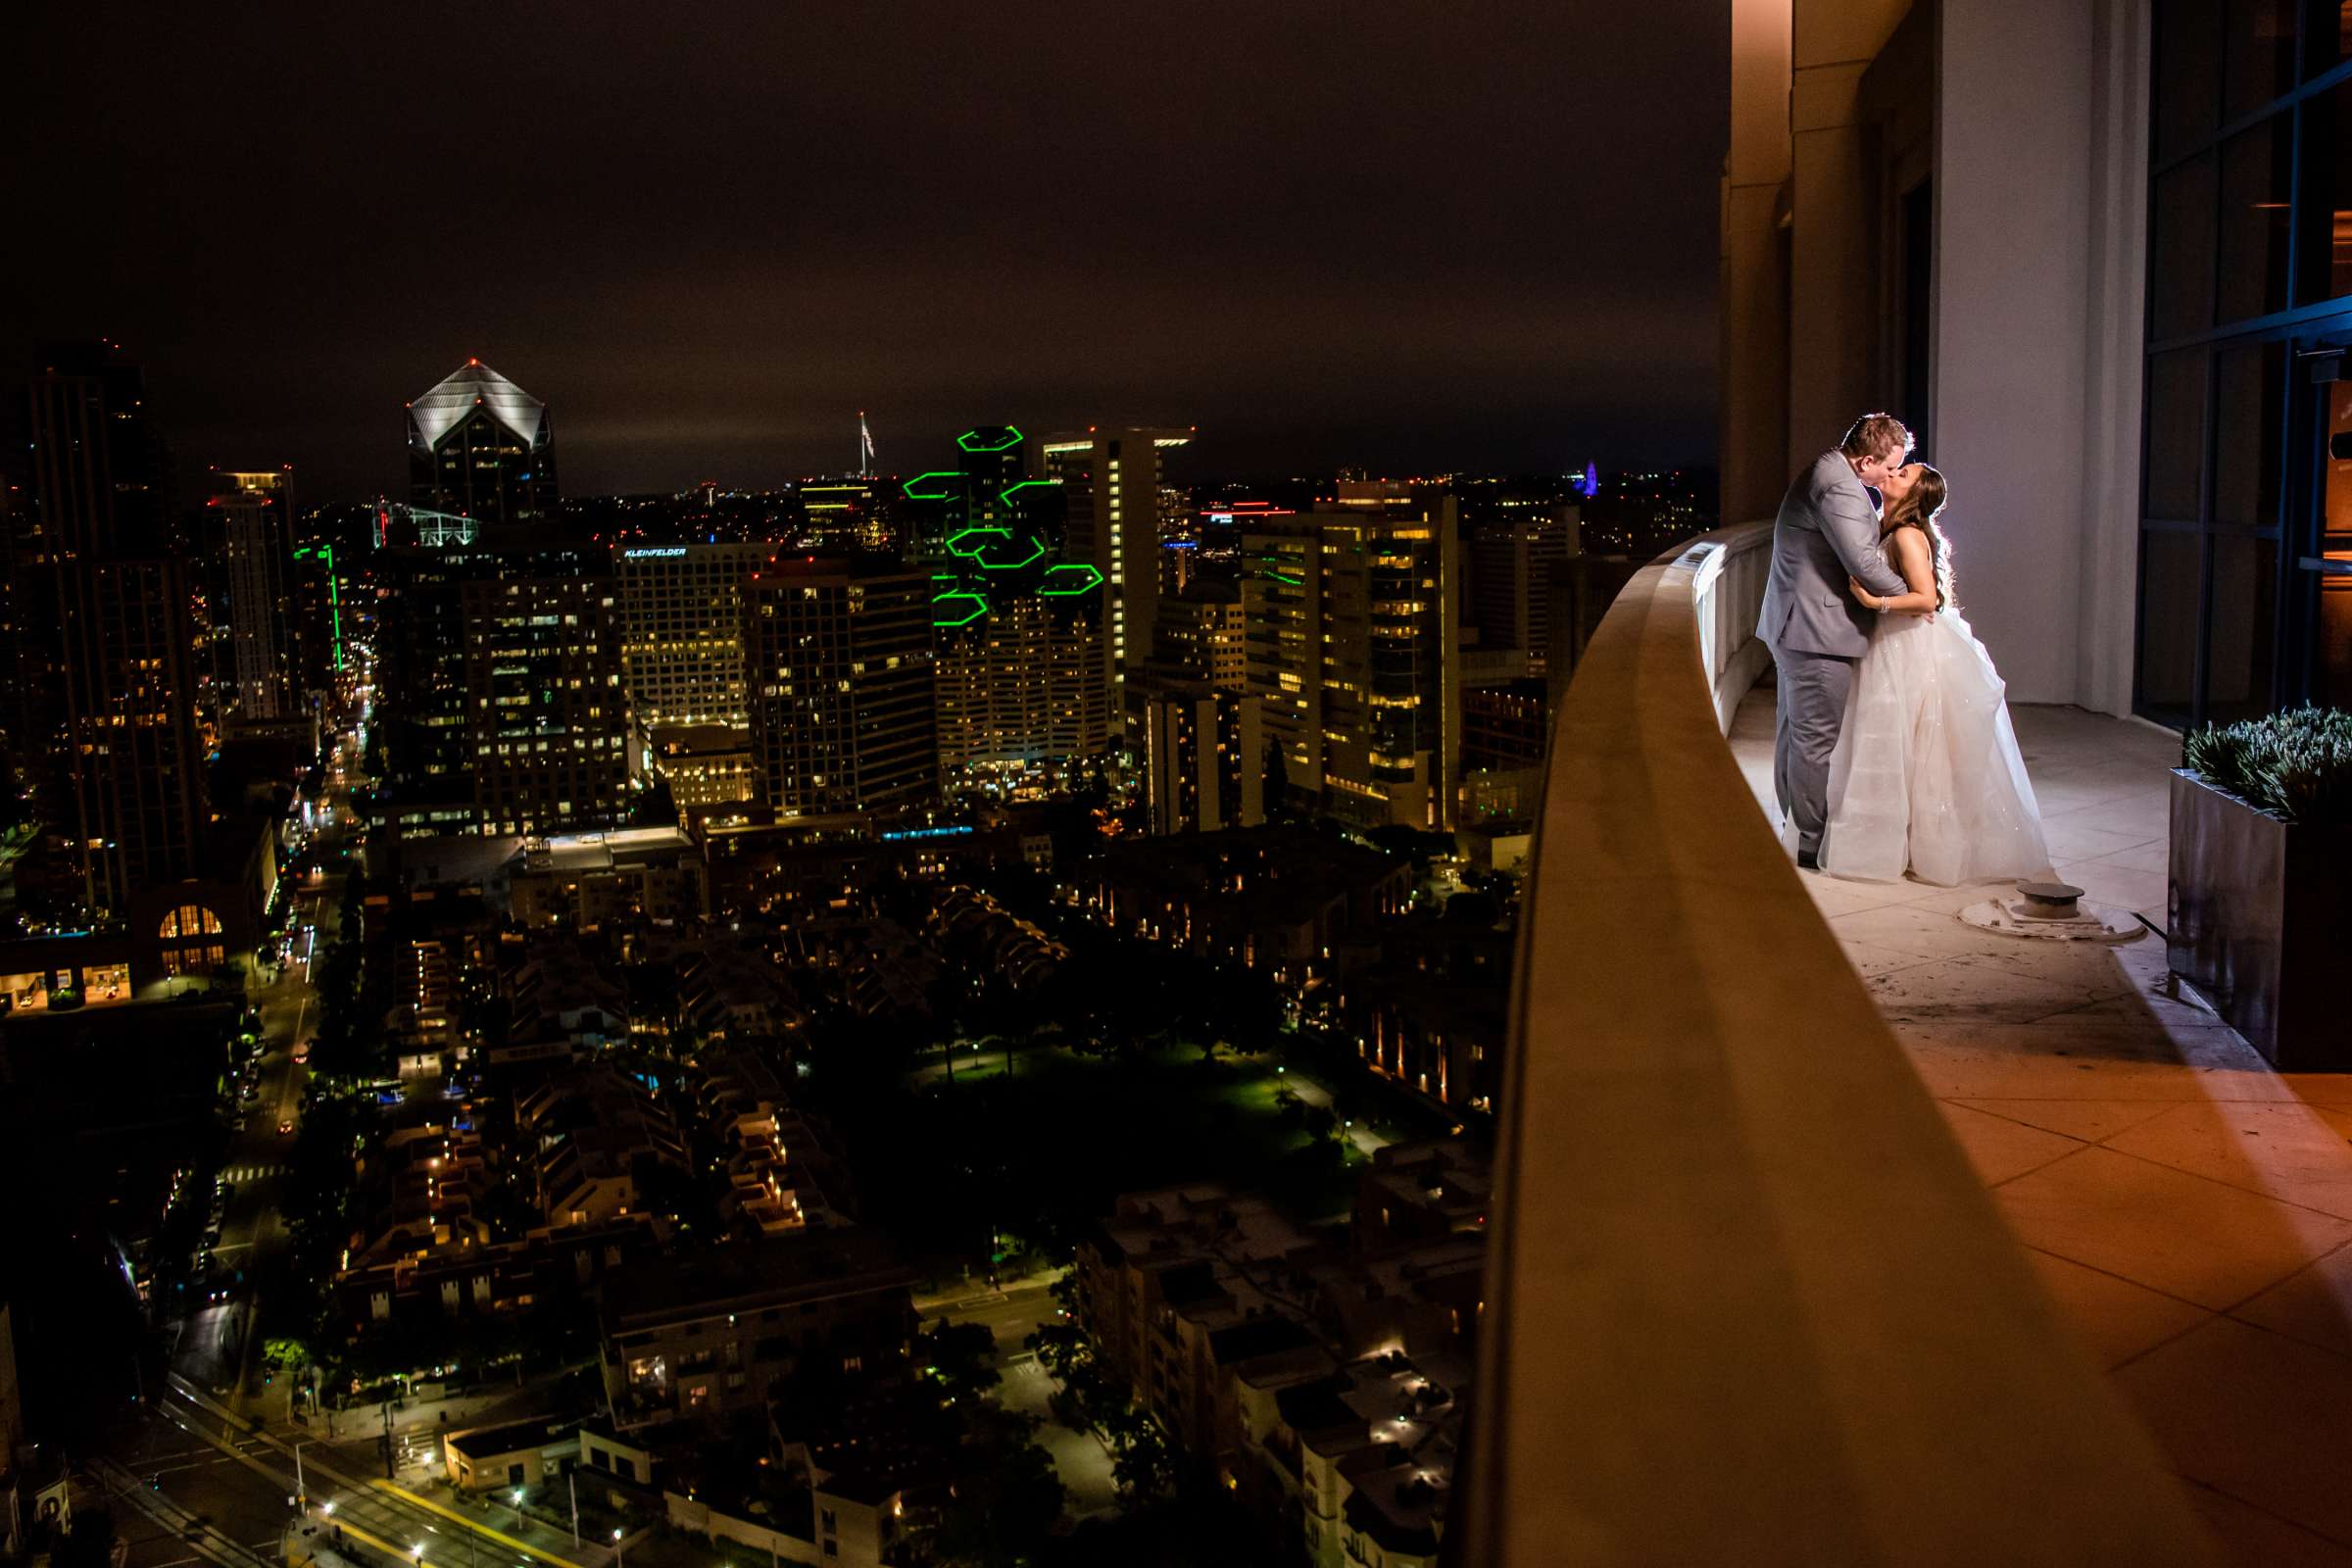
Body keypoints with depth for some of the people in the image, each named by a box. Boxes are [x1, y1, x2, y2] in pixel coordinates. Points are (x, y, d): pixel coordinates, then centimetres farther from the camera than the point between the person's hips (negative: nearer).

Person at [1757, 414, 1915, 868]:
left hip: (1796, 626, 11)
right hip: (1818, 631, -11)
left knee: (1796, 730, 17)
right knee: (1818, 737, -3)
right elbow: (1863, 563, -23)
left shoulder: (1826, 473, 13)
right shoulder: (1838, 487, -20)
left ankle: (1793, 824, 28)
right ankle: (1811, 842, 4)